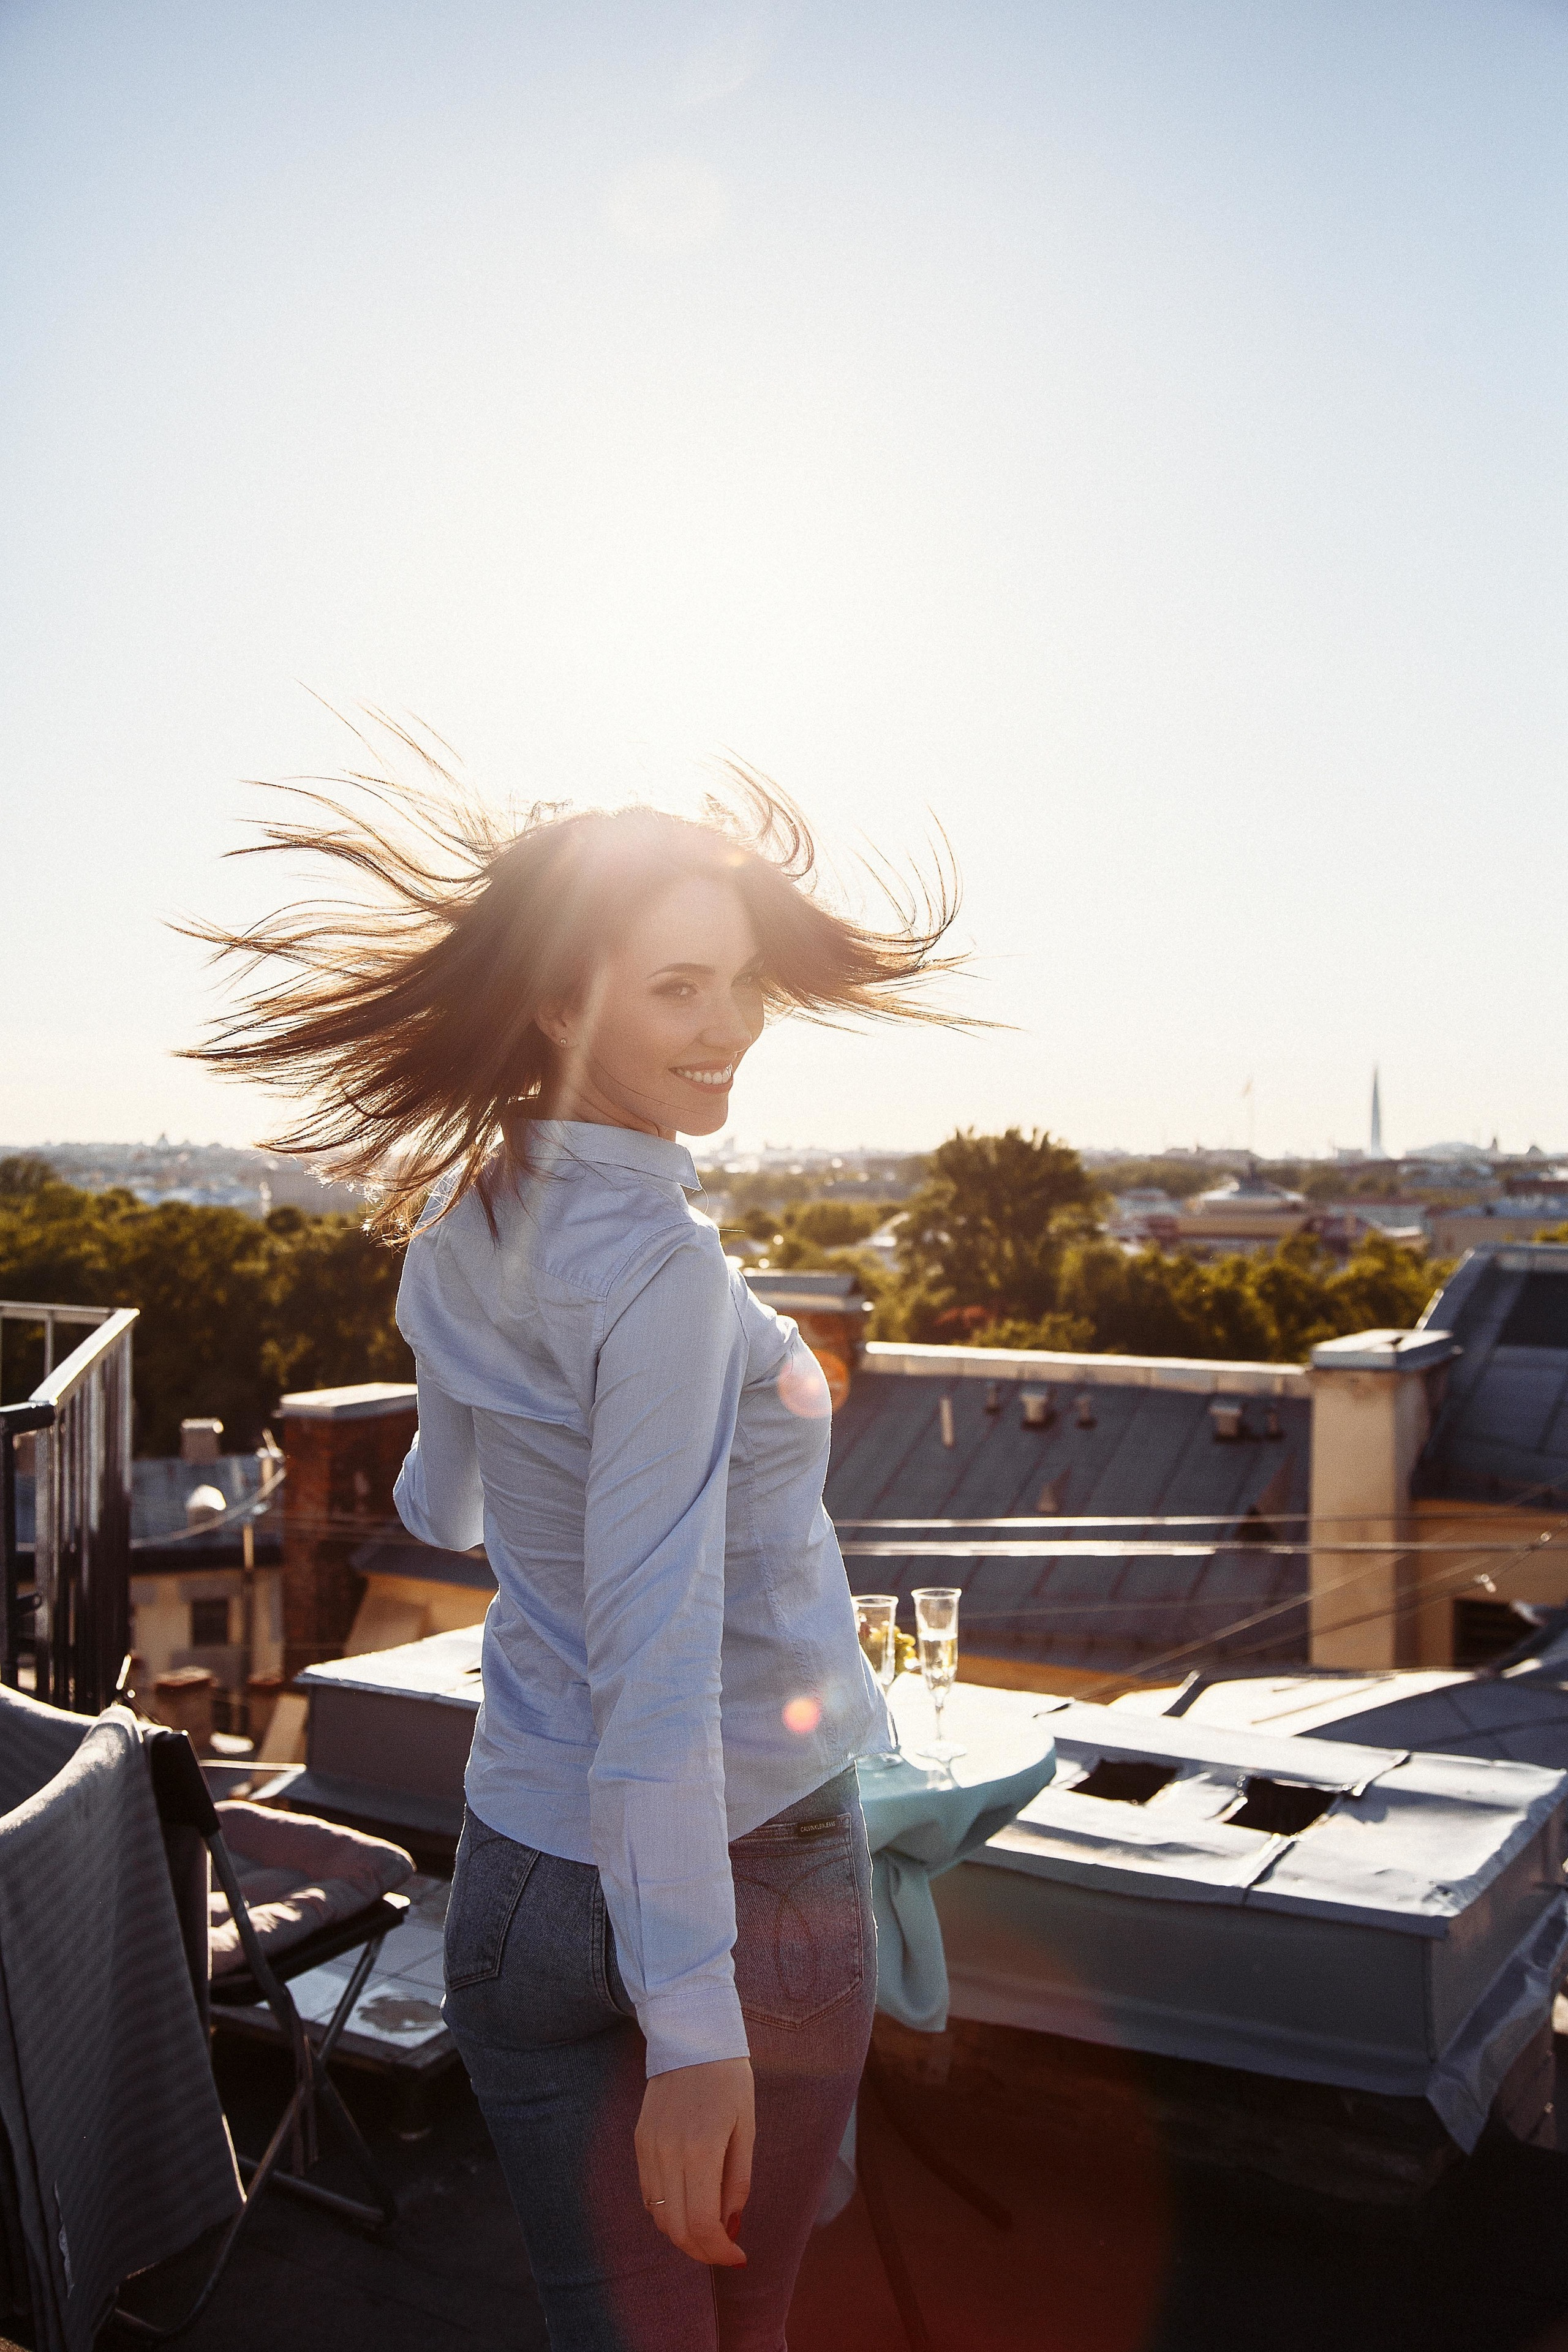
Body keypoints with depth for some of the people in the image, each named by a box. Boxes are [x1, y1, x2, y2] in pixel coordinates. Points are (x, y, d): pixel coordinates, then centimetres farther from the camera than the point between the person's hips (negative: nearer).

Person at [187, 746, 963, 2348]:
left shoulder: (458, 1227, -1)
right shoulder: (661, 1271, -24)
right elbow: (654, 1652, -28)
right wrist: (695, 2015, -25)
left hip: (520, 1871, 6)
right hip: (746, 1877, -5)